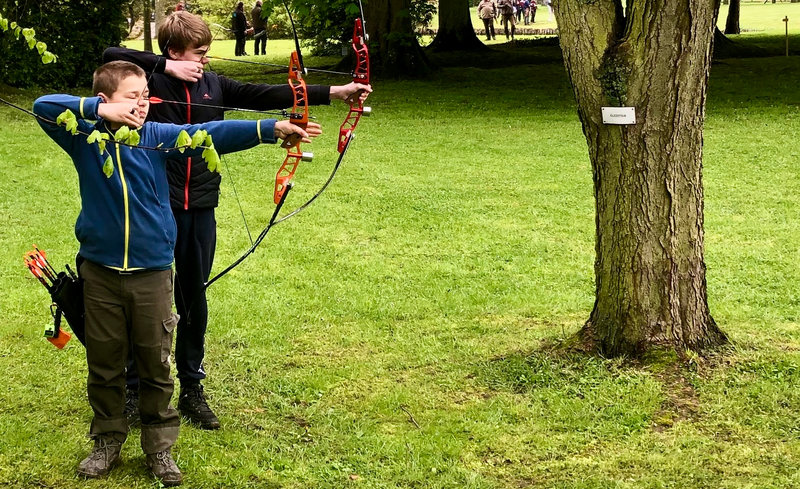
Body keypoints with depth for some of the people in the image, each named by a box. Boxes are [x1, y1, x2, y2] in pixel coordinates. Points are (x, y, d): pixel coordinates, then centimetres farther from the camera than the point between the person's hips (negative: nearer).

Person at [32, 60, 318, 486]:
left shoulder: (157, 136, -3)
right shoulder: (85, 138, -4)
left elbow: (212, 133, -12)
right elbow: (44, 106, -15)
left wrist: (273, 128, -21)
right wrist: (99, 111, -24)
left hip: (152, 272, 0)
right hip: (101, 272, 0)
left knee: (155, 364, 9)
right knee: (104, 363, 12)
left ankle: (159, 447, 22)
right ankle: (107, 442, 28)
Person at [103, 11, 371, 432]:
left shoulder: (214, 85, 6)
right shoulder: (150, 81, -7)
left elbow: (266, 96, 3)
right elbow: (110, 55, -20)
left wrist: (334, 92, -3)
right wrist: (165, 66, -23)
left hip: (200, 210, 4)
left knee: (194, 301, 13)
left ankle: (192, 389, 25)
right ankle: (133, 390, 18)